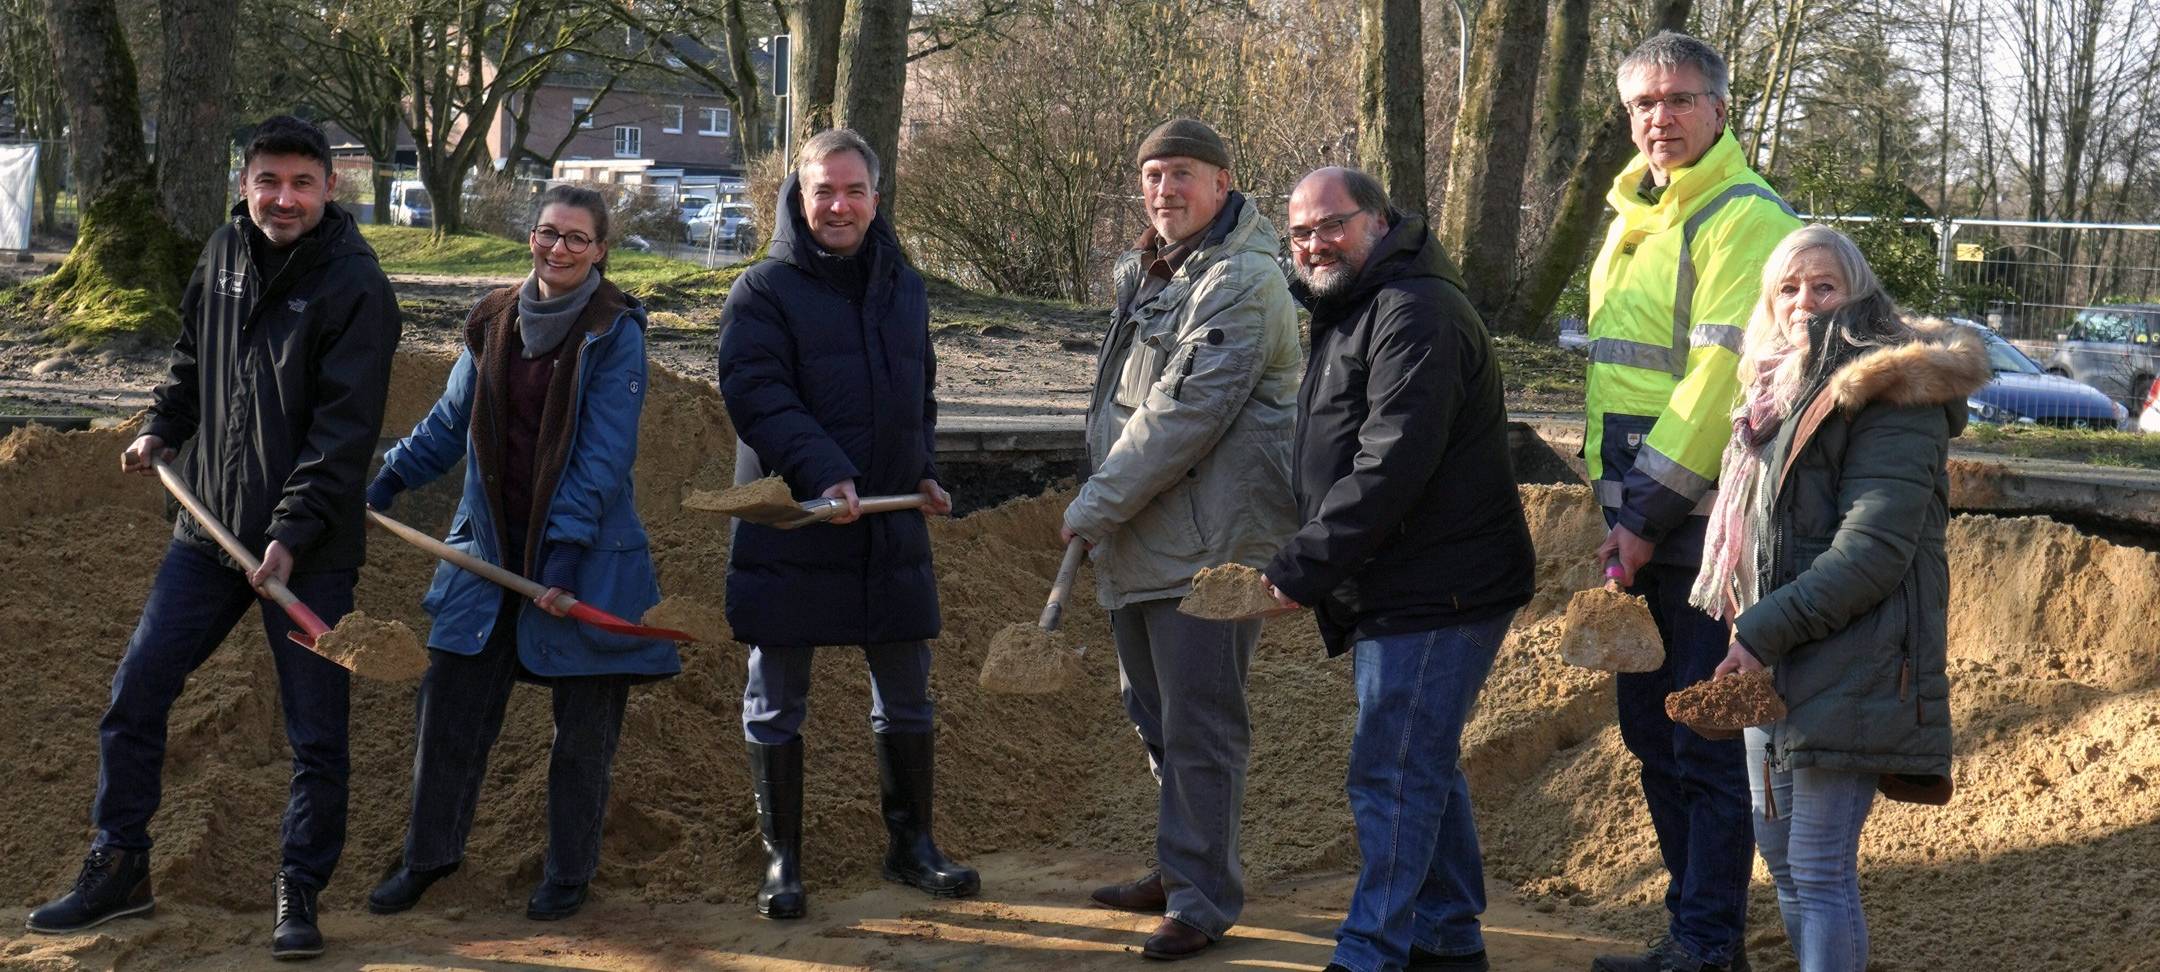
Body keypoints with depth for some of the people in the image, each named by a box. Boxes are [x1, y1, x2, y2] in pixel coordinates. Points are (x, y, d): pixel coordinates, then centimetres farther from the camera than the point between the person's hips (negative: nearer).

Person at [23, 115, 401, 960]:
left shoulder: (356, 286, -12)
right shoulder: (225, 253, 7)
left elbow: (344, 427, -18)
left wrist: (294, 533, -23)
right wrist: (163, 428, 10)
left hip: (310, 549, -5)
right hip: (209, 530, 6)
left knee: (317, 735, 1)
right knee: (135, 694, 6)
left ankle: (300, 892, 16)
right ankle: (118, 869, 20)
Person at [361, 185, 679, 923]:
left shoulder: (615, 334, -9)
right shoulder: (494, 323, 7)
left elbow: (605, 454, -14)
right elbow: (451, 421, 20)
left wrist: (567, 549, -20)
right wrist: (388, 478, 14)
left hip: (585, 559, -4)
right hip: (491, 551, 4)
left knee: (583, 724, 5)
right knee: (448, 707, 5)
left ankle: (569, 874, 20)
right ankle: (429, 855, 22)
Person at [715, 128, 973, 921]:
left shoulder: (905, 288, 12)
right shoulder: (764, 291, -6)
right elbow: (757, 396, -17)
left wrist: (924, 470, 7)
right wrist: (824, 473, -29)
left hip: (891, 529, 4)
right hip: (788, 530, -4)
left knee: (907, 696, 12)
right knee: (776, 701, 4)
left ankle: (911, 846, 26)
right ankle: (782, 861, 16)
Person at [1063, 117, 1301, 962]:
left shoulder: (1241, 281, -15)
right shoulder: (1149, 273, 16)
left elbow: (1186, 412, -21)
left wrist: (1096, 505, -16)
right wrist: (1103, 505, 16)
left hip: (1208, 541, -10)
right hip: (1140, 540, 10)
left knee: (1198, 724, -5)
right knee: (1155, 712, 19)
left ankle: (1204, 897, 4)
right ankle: (1179, 869, 32)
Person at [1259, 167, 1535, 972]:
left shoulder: (1414, 314, -17)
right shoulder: (1349, 314, 18)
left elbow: (1391, 467, -25)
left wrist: (1302, 568, -21)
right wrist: (1312, 571, 13)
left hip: (1437, 594, -11)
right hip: (1397, 592, 11)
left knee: (1393, 776, -8)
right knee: (1424, 768, 18)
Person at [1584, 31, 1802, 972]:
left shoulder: (1743, 218, -12)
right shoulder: (1637, 218, 17)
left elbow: (1723, 376, -19)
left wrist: (1651, 514, -19)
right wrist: (1620, 508, 15)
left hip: (1709, 531, -9)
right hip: (1644, 526, 9)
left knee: (1707, 745, -3)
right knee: (1653, 735, 15)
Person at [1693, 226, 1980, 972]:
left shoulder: (1892, 396, -10)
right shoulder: (1779, 393, 17)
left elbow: (1873, 549, -18)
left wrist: (1765, 631, -20)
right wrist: (1748, 632, 12)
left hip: (1848, 670, -9)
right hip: (1772, 667, 9)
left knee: (1821, 872, -9)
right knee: (1780, 852, 14)